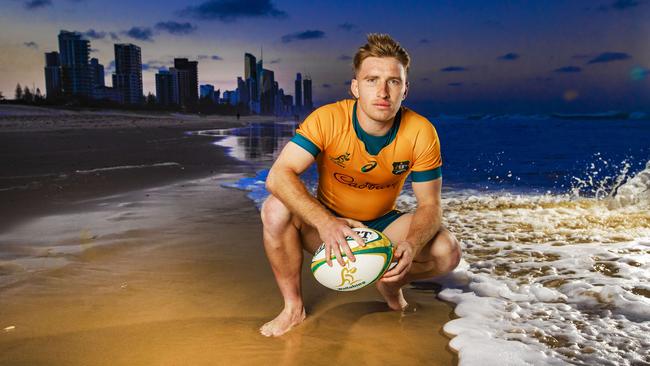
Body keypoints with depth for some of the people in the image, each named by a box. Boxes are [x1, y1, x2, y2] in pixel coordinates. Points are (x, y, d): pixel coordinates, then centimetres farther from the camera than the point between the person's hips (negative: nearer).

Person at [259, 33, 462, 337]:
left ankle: (390, 284, 13)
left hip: (383, 224, 2)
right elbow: (278, 175, -32)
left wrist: (412, 245, -36)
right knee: (276, 210, -30)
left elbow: (430, 205, -14)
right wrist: (324, 222, -48)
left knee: (447, 252, -22)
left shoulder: (421, 133, -19)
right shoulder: (328, 119, -25)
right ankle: (293, 307, -9)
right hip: (328, 222, -1)